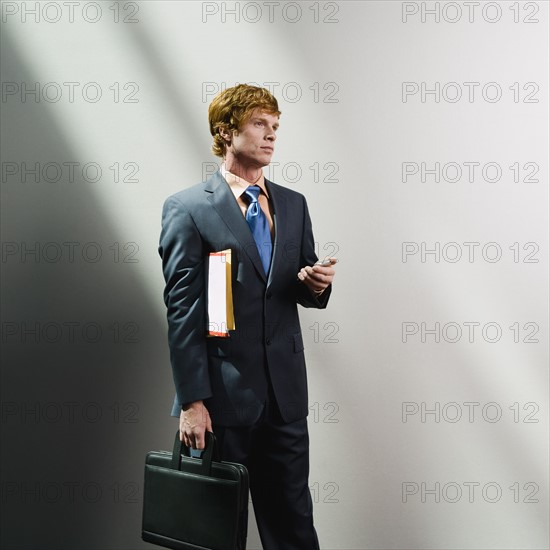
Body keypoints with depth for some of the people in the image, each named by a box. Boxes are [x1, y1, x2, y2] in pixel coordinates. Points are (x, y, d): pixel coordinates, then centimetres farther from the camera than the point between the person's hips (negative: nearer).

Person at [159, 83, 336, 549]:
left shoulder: (294, 204, 11)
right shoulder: (187, 208, -5)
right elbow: (181, 310, -9)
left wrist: (316, 284, -8)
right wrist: (192, 401, -13)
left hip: (284, 393, 4)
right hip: (223, 394, -4)